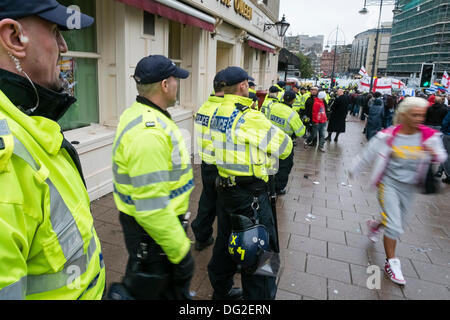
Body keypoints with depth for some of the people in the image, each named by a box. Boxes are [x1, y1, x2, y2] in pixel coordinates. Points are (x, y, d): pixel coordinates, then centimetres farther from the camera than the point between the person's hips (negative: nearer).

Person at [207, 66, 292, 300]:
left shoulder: (218, 114, 4)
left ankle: (221, 291, 41)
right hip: (250, 193, -9)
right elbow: (284, 147, -9)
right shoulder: (251, 118, -19)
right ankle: (259, 297, 21)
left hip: (225, 187, 9)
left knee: (225, 241, 22)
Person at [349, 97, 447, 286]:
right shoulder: (388, 136, -17)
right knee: (394, 225, -7)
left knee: (399, 223, 19)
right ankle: (391, 263, 12)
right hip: (389, 183, -4)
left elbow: (441, 156, 6)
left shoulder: (429, 136, -9)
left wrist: (435, 155, -19)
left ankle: (375, 225, 52)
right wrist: (354, 170, 7)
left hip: (409, 186, 4)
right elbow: (368, 154, -5)